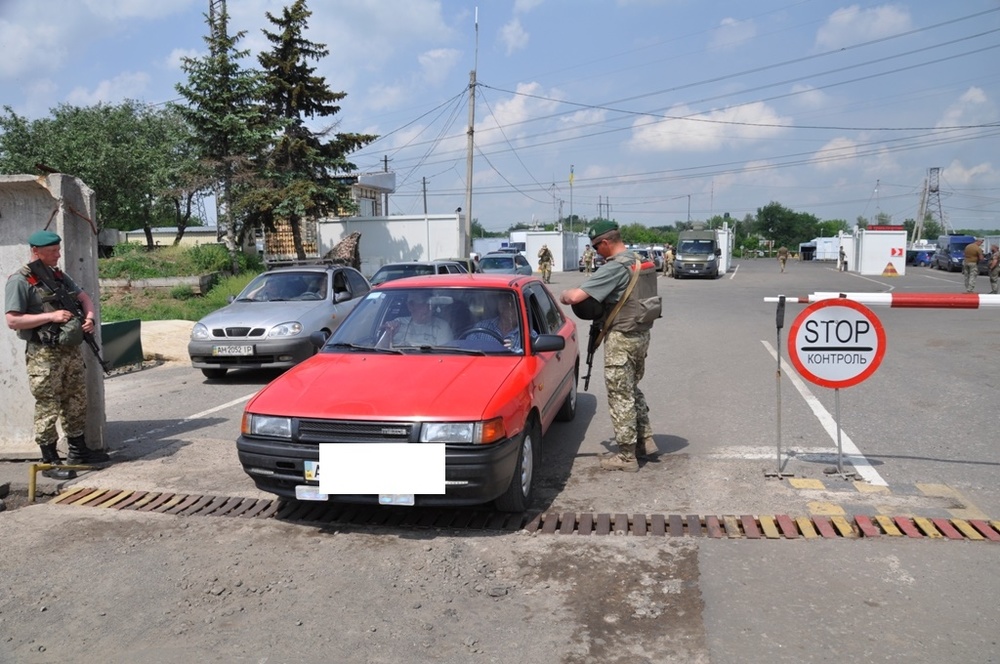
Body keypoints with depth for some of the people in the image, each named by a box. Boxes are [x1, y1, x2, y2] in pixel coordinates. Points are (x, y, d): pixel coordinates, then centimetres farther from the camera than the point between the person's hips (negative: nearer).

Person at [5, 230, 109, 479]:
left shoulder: (59, 275, 12)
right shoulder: (19, 281, -9)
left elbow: (84, 298, 17)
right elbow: (13, 321, -14)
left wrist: (89, 316, -3)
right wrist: (51, 316, -19)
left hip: (72, 349, 7)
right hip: (44, 355, -7)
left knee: (76, 403, 14)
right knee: (47, 409, -1)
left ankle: (78, 451, 27)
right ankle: (50, 462, 7)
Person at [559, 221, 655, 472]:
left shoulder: (614, 268, -21)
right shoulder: (637, 261, 8)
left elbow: (576, 296, -27)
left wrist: (564, 295, -4)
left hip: (622, 338, -9)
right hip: (641, 334, 9)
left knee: (620, 397, 0)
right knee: (633, 390, 22)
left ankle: (626, 456, 8)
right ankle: (645, 440, 29)